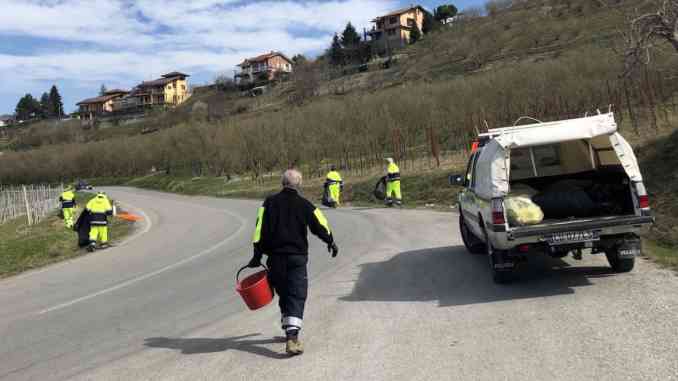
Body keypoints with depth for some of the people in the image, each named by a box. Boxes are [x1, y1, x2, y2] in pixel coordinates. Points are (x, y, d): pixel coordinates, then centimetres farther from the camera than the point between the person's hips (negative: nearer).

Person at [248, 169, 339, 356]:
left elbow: (260, 229, -2)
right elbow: (321, 226, 7)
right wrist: (331, 242, 25)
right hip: (297, 257, -2)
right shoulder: (304, 204, -1)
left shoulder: (270, 202, 2)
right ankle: (292, 337, -17)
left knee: (283, 295, 17)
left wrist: (257, 255, 3)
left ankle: (289, 330, 28)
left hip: (275, 258, 2)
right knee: (296, 297, -4)